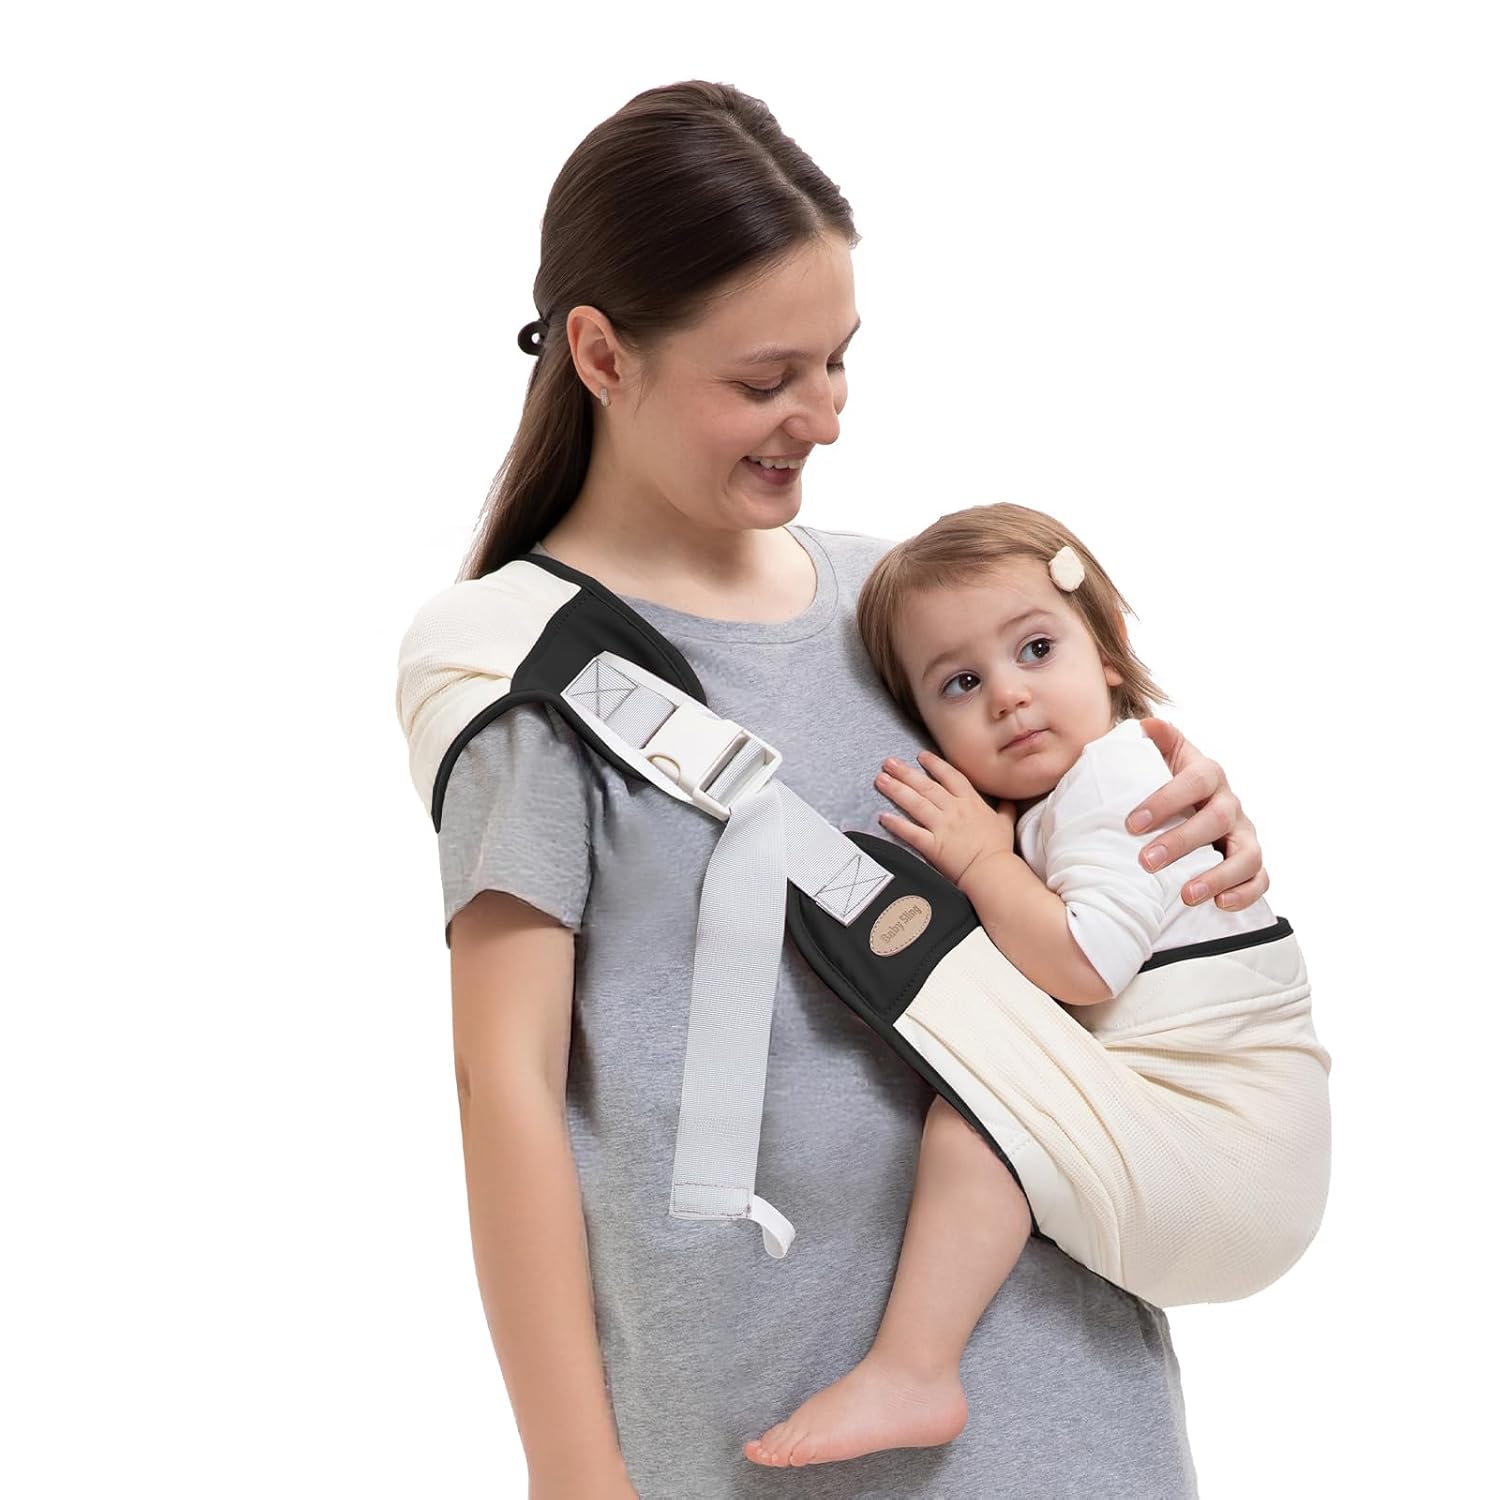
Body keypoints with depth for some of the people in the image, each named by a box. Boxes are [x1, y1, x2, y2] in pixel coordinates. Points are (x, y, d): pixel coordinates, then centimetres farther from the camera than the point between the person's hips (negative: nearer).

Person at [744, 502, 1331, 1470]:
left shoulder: (1118, 773, -12)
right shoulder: (1032, 804, 17)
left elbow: (1081, 961, -23)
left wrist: (981, 857, -13)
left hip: (1230, 1168, -10)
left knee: (988, 1074, -24)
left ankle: (910, 1375, -21)